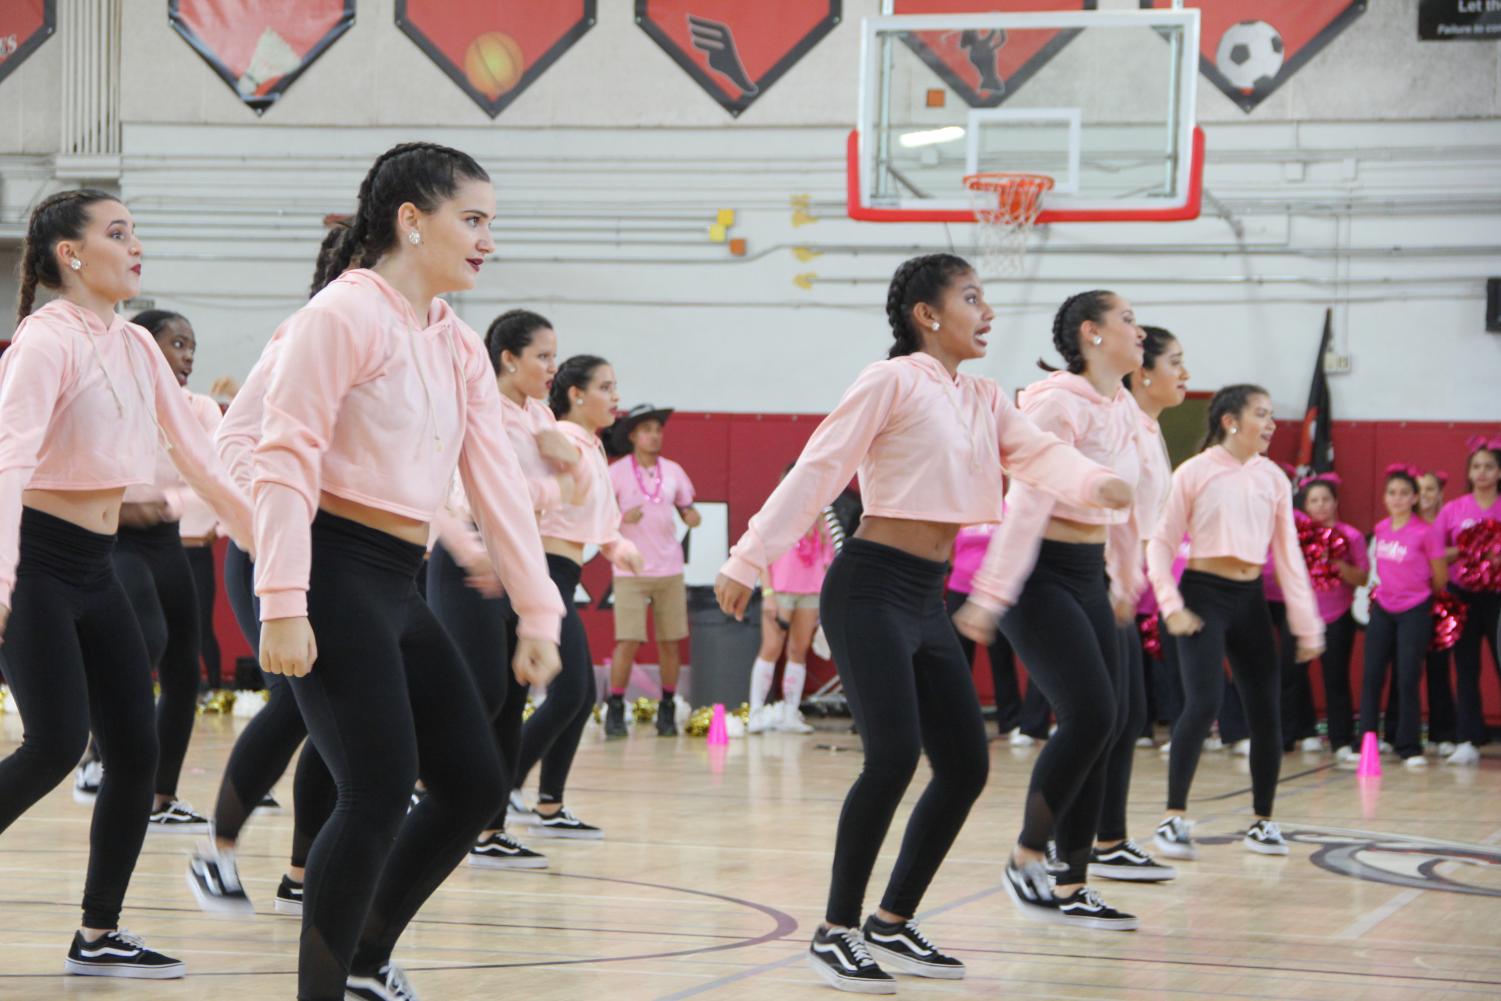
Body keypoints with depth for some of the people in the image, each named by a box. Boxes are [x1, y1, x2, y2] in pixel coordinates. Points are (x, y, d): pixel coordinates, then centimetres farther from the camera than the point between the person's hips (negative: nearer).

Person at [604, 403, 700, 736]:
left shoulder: (673, 471, 8)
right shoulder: (617, 472, -2)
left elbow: (687, 510, 14)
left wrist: (692, 517, -10)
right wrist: (621, 518, -22)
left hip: (669, 570, 3)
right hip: (630, 571, -3)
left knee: (670, 643, 3)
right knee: (628, 641, -9)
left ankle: (667, 710, 14)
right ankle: (615, 709, 2)